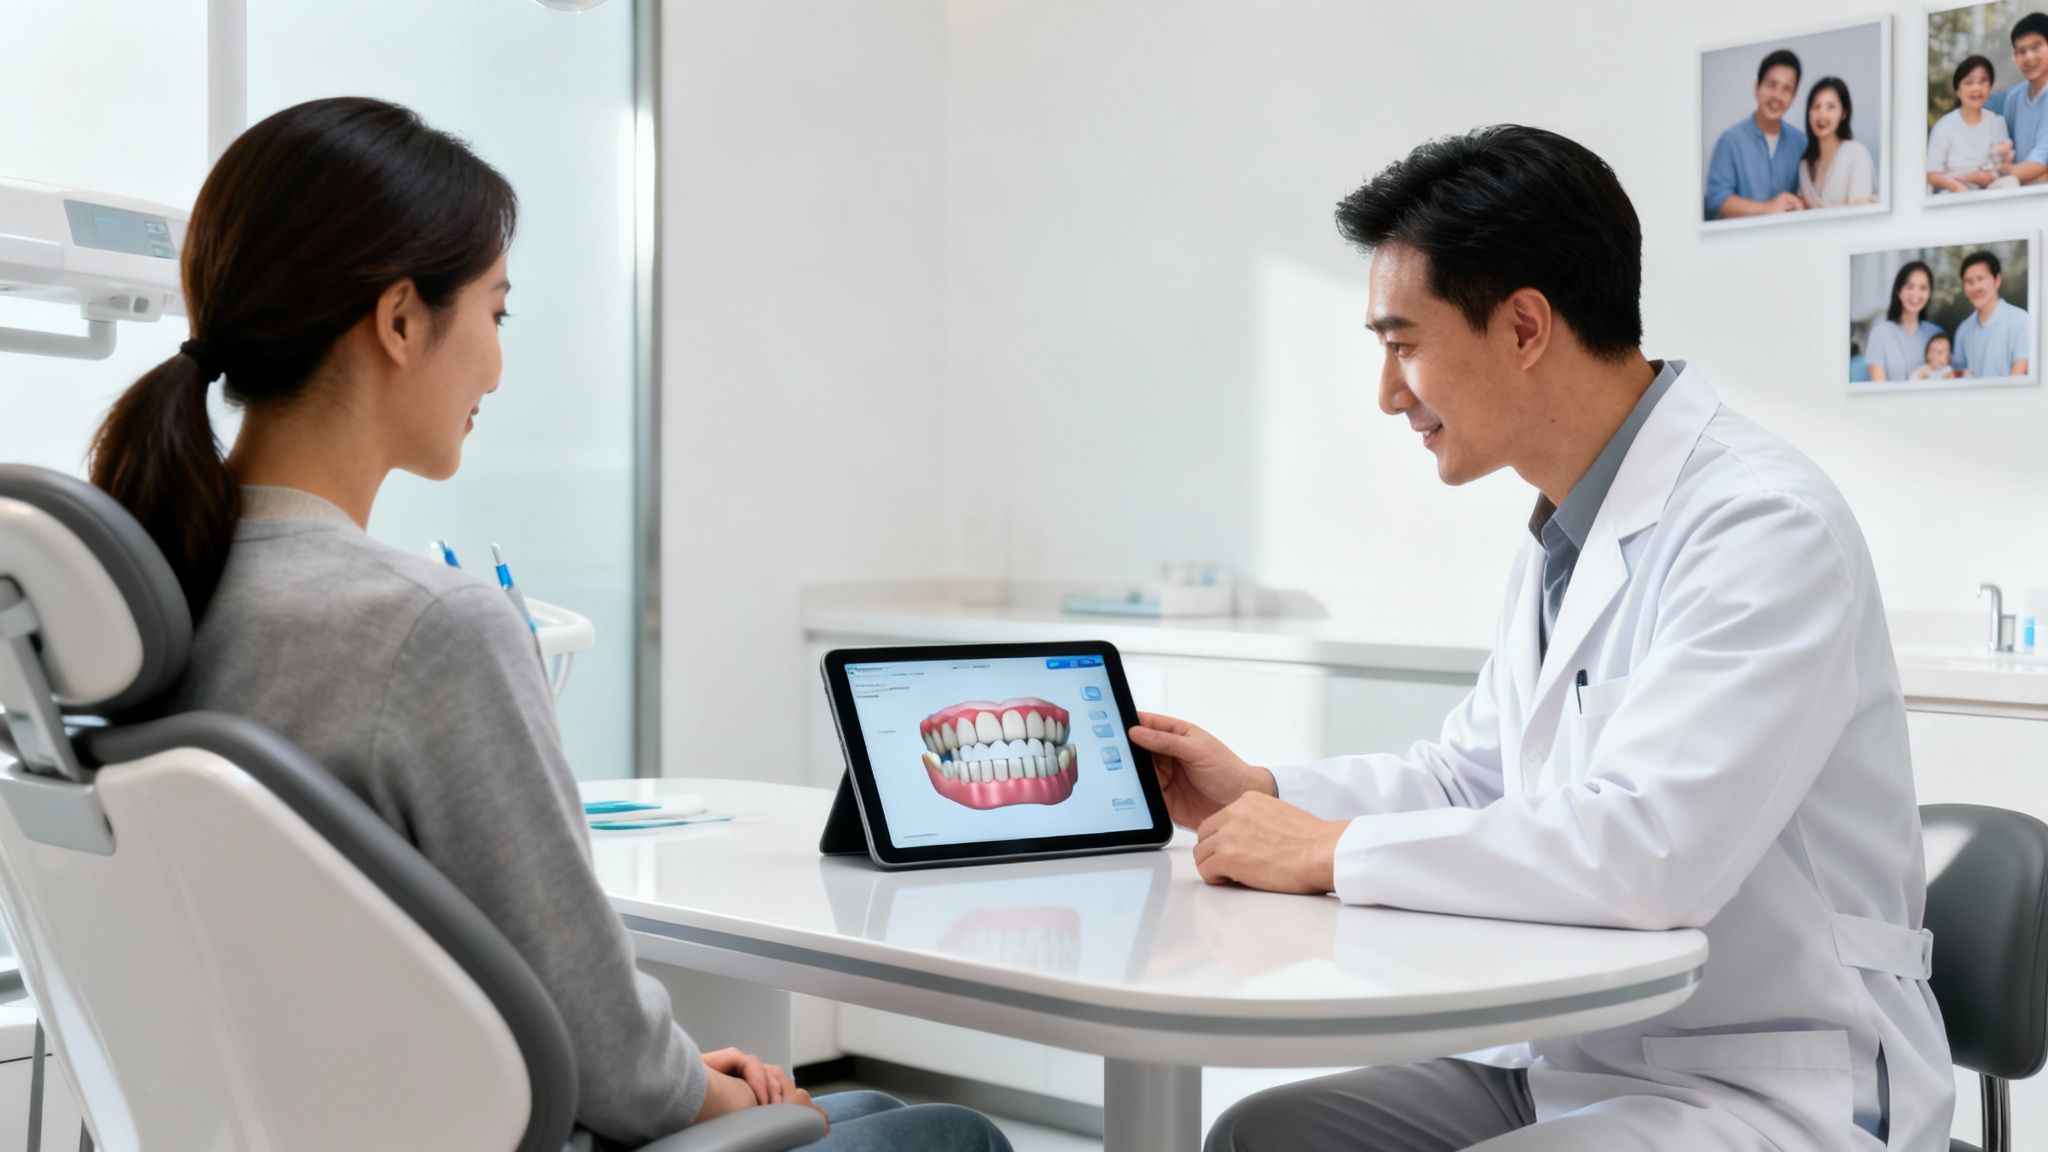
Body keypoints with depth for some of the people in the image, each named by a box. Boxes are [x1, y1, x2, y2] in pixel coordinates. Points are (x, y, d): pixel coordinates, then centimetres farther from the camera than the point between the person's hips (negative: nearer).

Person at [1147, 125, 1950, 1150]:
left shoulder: (1765, 524, -20)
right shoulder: (1563, 535, 11)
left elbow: (1643, 847, -31)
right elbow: (1469, 776, 21)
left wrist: (1330, 851, -21)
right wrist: (1262, 794, 6)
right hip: (1579, 1065, 9)